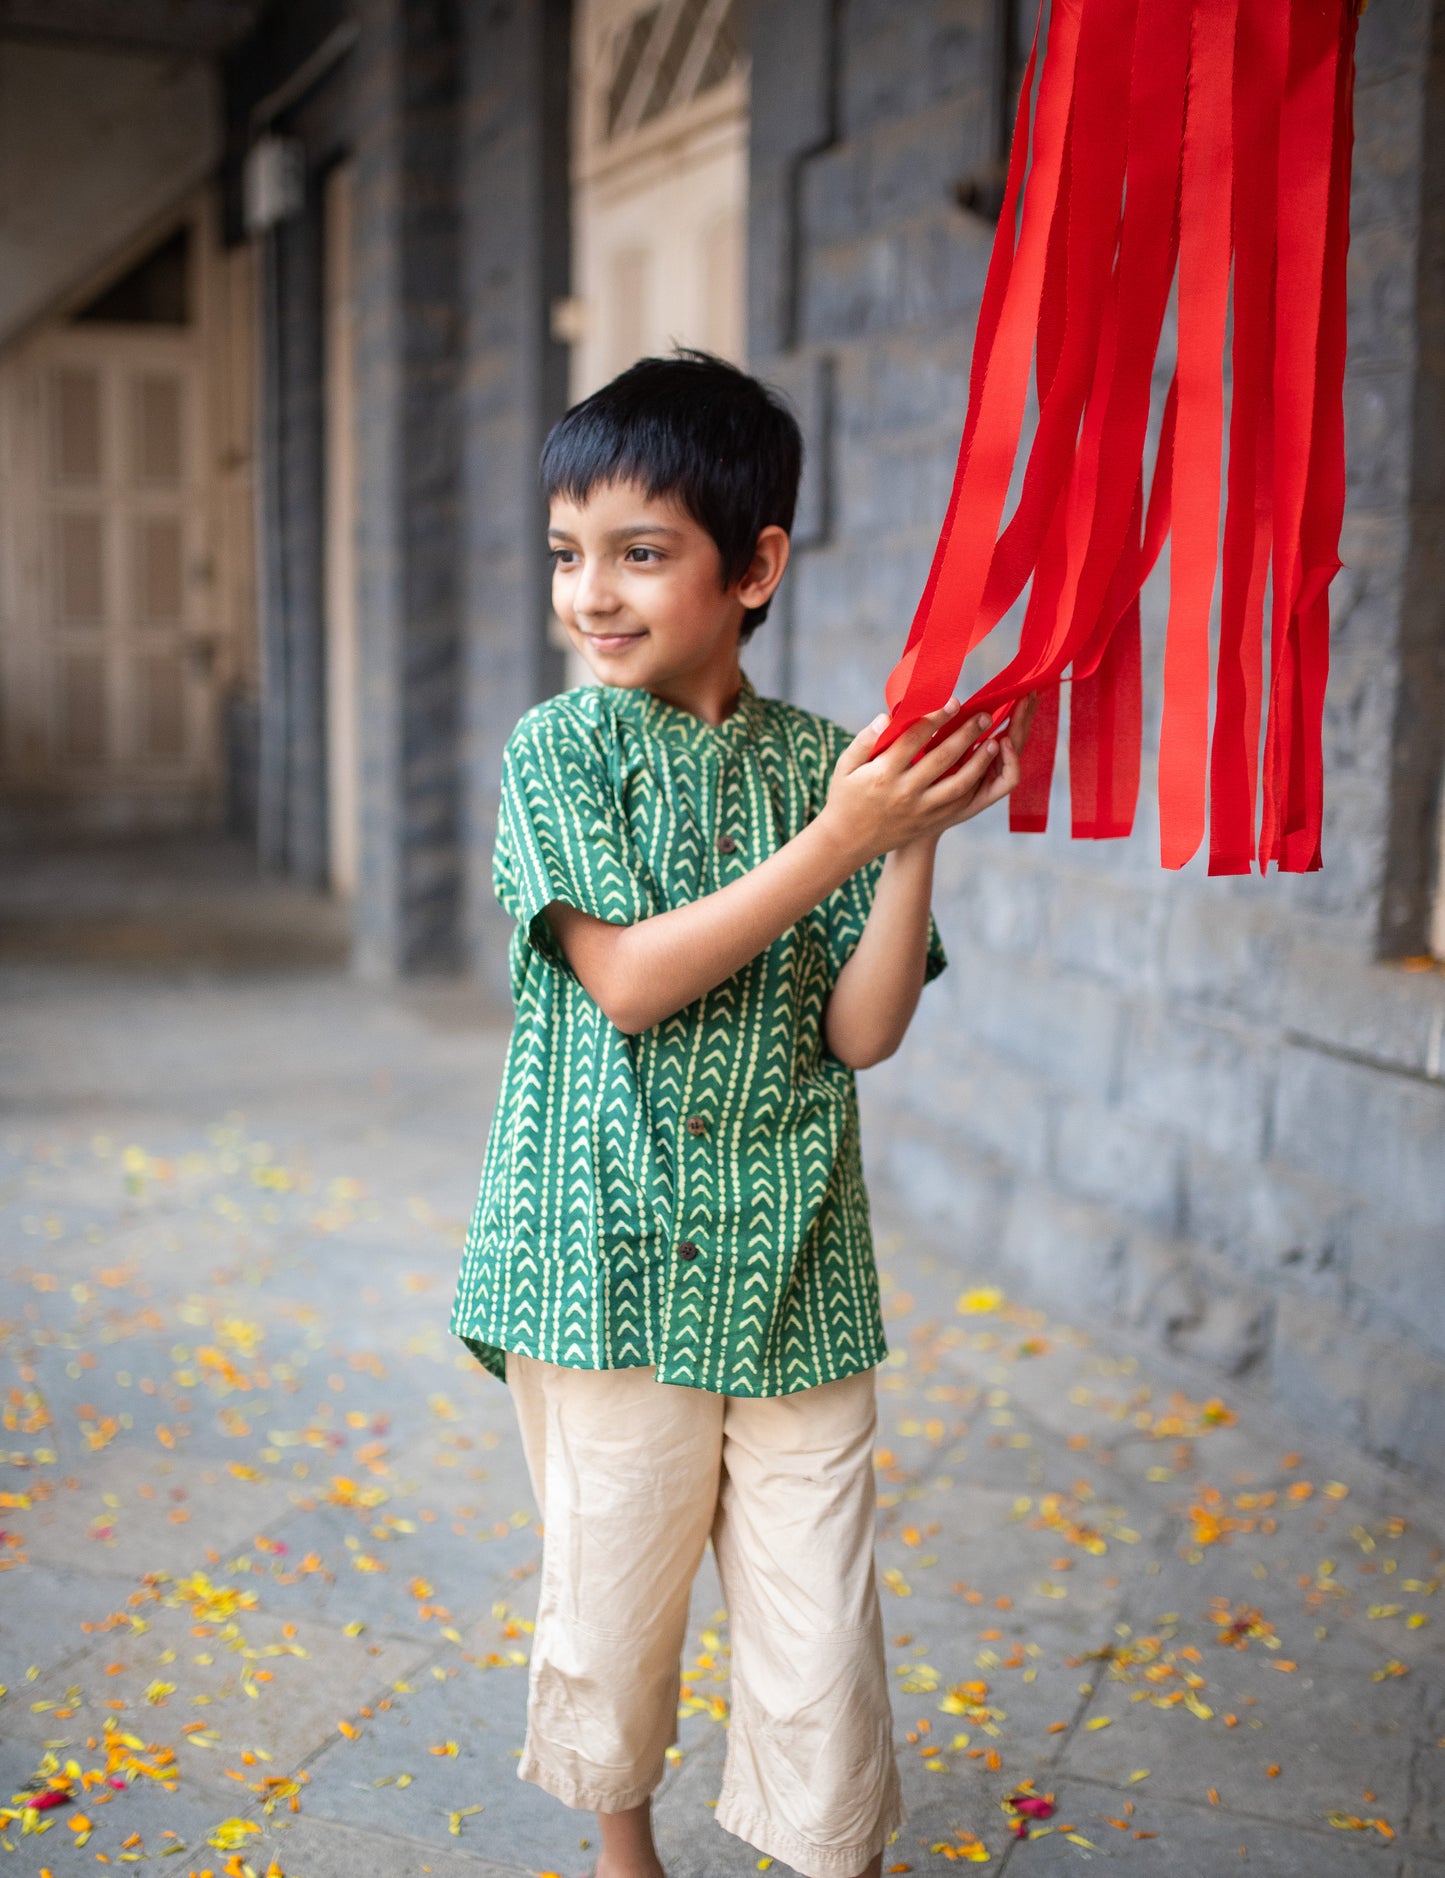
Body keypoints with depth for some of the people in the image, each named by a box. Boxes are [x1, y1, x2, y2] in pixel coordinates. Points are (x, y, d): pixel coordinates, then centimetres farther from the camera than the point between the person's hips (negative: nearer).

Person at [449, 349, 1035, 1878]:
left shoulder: (824, 762, 3)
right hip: (613, 1257, -1)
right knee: (612, 1596, 14)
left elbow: (863, 1031, -1)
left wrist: (915, 842, -14)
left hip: (794, 1272, 2)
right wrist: (838, 840, -20)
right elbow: (629, 978, -16)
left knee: (821, 1626, 6)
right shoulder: (561, 749, -3)